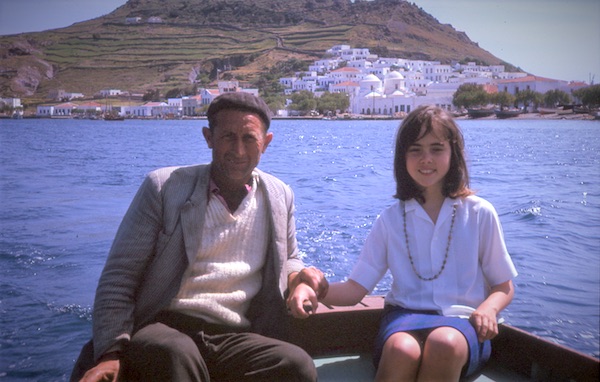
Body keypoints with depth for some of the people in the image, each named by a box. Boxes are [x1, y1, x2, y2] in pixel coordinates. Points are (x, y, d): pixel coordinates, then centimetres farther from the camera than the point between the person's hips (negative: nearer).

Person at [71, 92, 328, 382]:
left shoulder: (280, 196, 13)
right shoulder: (165, 187, 2)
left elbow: (286, 261, 28)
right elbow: (119, 277, 0)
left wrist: (298, 278, 3)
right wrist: (111, 353, -13)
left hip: (234, 340, 3)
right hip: (163, 328, -2)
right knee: (176, 354, -38)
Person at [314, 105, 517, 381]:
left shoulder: (480, 214, 5)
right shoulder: (391, 219, 6)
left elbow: (503, 288, 11)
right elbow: (355, 289, 1)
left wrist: (487, 309, -12)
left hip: (461, 320, 0)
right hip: (405, 315, 0)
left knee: (444, 344, -37)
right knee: (401, 350, -37)